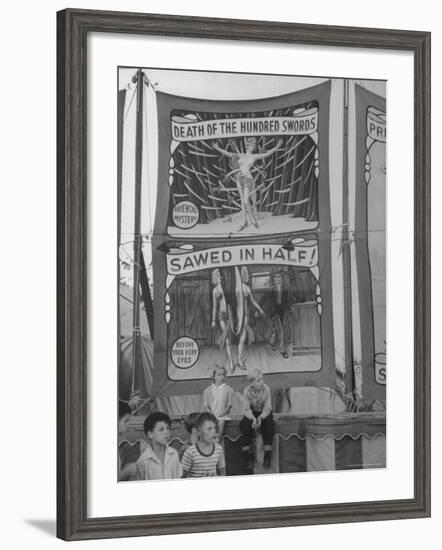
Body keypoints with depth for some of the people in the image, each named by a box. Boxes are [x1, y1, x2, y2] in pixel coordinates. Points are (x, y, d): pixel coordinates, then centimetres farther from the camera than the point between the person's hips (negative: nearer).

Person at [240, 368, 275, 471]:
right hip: (252, 413, 1)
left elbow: (267, 408, -15)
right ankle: (248, 456, -18)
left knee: (269, 424, -31)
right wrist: (253, 419, -35)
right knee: (244, 424, -29)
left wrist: (260, 418, -34)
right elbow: (247, 409, -15)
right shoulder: (247, 390, -16)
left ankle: (267, 455, -20)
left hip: (264, 413, -1)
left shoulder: (266, 389, -18)